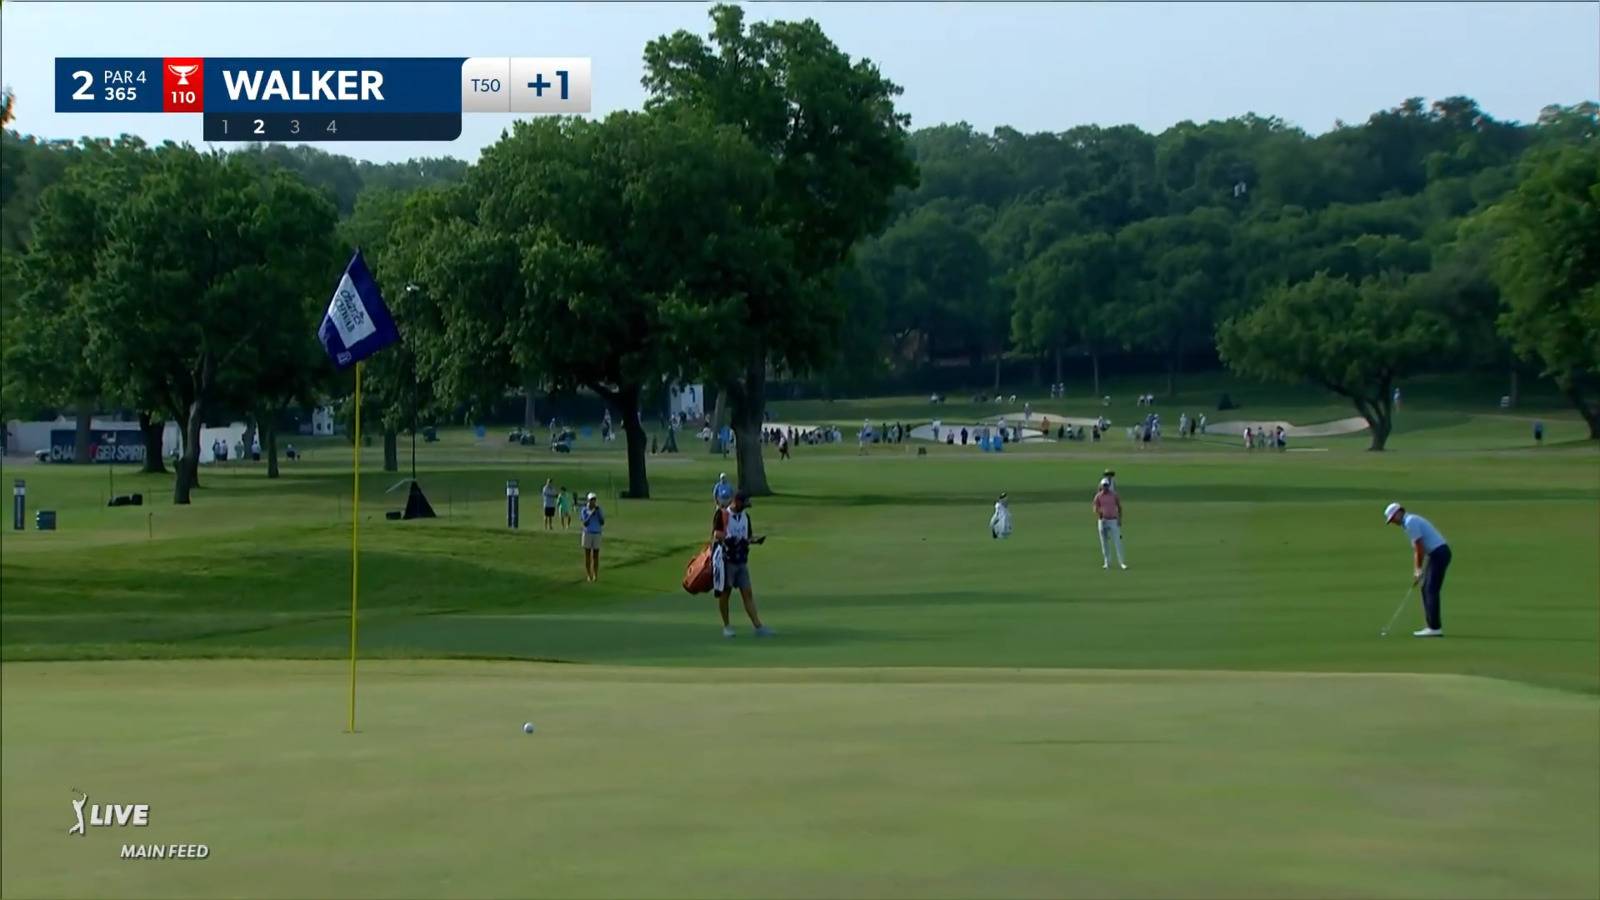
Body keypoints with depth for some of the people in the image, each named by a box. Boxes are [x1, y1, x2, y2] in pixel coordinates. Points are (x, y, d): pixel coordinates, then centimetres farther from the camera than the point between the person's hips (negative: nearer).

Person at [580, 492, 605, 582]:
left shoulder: (599, 510, -1)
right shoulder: (584, 511, -5)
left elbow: (602, 523, -9)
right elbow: (585, 524, -15)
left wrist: (598, 512, -19)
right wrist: (591, 514, -24)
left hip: (597, 534, 1)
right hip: (587, 534, -1)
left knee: (596, 556, 3)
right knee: (587, 556, 2)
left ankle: (596, 575, 11)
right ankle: (589, 575, 9)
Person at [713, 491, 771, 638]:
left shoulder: (745, 516, 11)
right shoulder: (721, 515, -8)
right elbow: (715, 535, -12)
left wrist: (756, 540, -5)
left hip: (742, 561, 5)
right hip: (726, 560, -5)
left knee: (747, 594, 1)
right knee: (725, 593, 5)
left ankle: (758, 627, -4)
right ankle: (726, 626, 18)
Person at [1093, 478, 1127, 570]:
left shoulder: (1114, 495, 1)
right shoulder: (1098, 496, 1)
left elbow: (1119, 507, 6)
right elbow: (1095, 509, 0)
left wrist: (1120, 519, -3)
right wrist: (1099, 516, -20)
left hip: (1113, 521, -1)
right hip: (1103, 521, 1)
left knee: (1117, 541, -7)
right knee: (1104, 542, 4)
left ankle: (1122, 562, -6)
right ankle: (1107, 562, 11)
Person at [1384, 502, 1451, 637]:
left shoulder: (1410, 522, -14)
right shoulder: (1411, 521, 19)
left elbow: (1419, 547, -17)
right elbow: (1416, 550, 21)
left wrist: (1419, 569, -5)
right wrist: (1416, 571, 15)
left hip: (1439, 554, -10)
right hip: (1437, 554, 10)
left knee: (1431, 591, -9)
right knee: (1427, 590, 12)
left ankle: (1434, 628, -10)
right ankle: (1433, 626, 12)